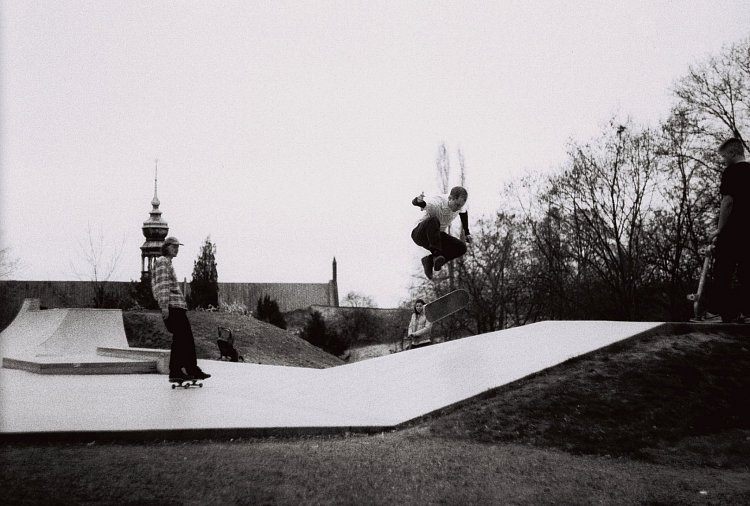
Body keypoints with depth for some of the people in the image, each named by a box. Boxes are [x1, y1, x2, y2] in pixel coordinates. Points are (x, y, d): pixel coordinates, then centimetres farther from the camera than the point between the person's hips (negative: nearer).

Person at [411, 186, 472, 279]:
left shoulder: (459, 203, -10)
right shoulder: (437, 202, -29)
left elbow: (463, 213, 14)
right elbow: (414, 202, -36)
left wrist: (467, 233, 17)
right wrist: (418, 201, -61)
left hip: (438, 237, 7)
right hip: (420, 235, -7)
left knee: (462, 247, -13)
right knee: (433, 220, -38)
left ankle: (429, 260, -9)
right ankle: (437, 254, -34)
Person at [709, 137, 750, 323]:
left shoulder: (731, 172, -6)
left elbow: (728, 202, -15)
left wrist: (719, 230, -9)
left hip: (731, 233, -7)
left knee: (722, 278, -3)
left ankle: (729, 317, -9)